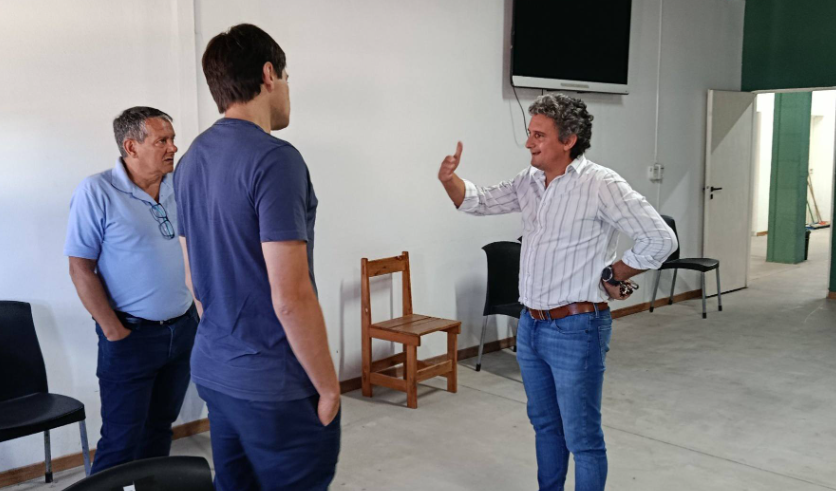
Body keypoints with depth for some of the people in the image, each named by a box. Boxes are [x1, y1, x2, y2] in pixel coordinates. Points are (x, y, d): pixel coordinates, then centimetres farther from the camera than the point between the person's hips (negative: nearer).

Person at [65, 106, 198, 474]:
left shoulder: (178, 186, 2)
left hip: (183, 328, 5)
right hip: (132, 335, -5)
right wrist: (113, 331, -12)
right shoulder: (96, 192, -12)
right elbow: (81, 267, -11)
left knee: (160, 429, 18)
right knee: (121, 443, 1)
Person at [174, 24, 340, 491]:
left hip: (213, 370, 8)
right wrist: (329, 385, -12)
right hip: (274, 384, -8)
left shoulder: (192, 159, 7)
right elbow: (290, 297, -22)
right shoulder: (274, 159, -19)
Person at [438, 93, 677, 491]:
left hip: (575, 330, -8)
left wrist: (613, 275, -8)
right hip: (530, 325, 8)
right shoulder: (529, 182, 6)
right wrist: (450, 179, -5)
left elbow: (660, 240, -16)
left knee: (582, 439, 4)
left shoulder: (600, 184, -17)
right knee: (544, 424, 22)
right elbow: (478, 202, 15)